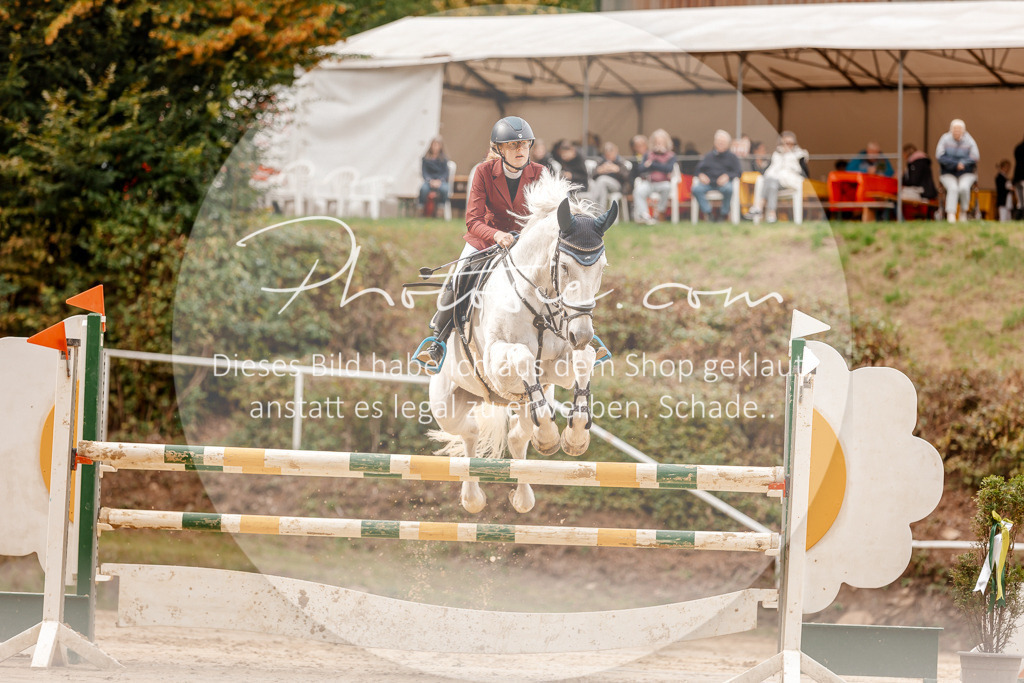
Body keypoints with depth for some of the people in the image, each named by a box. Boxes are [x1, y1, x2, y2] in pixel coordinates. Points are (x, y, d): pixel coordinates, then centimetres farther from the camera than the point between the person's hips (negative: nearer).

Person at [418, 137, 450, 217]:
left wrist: (439, 181, -15)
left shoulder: (444, 159, 9)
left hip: (441, 181, 0)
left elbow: (445, 172, 4)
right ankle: (421, 207, -20)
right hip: (429, 180, 0)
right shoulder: (426, 158, 8)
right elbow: (424, 172, 3)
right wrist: (430, 181, -16)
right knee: (424, 188, -36)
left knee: (444, 189, -37)